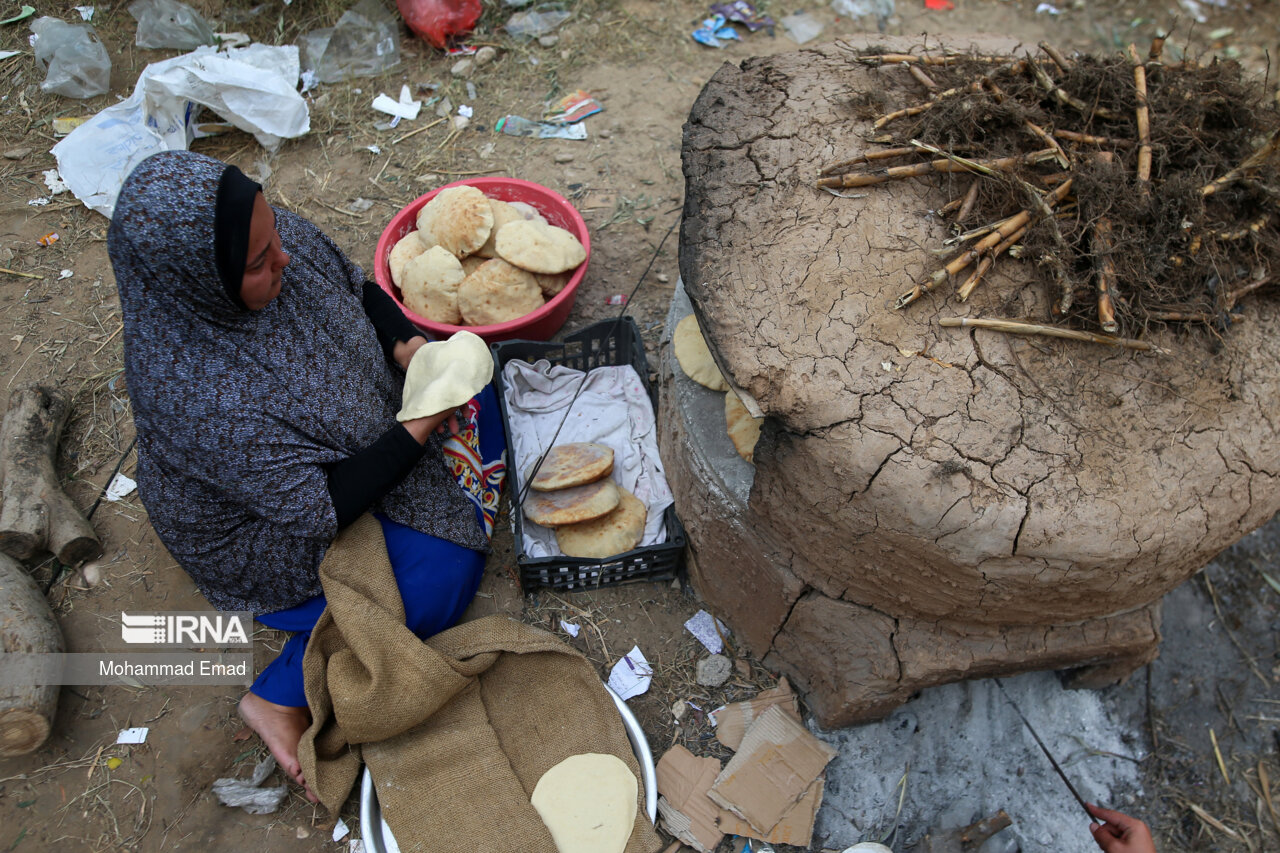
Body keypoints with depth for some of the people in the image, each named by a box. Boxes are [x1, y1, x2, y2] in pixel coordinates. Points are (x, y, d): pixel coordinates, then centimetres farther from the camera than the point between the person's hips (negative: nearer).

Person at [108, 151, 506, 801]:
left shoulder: (273, 236, -19)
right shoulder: (191, 393, -39)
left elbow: (360, 289, 1)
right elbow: (319, 508, -32)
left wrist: (408, 345, -17)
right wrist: (417, 432, -28)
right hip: (260, 520, -8)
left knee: (479, 410, 4)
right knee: (439, 575, -17)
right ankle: (281, 698, 1)